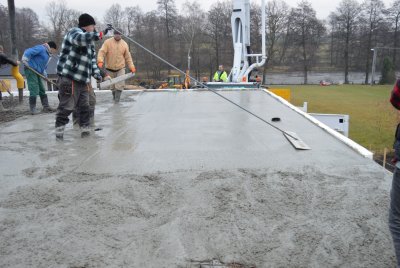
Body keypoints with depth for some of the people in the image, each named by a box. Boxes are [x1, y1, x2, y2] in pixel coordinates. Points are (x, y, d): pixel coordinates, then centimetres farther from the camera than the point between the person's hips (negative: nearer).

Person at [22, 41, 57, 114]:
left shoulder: (47, 54, 20)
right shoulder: (41, 48, -9)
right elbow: (29, 51, -20)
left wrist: (44, 73, 15)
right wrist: (25, 59, -31)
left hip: (37, 72, 10)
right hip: (31, 70, -10)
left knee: (42, 90, 12)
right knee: (34, 90, -13)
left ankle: (46, 107, 19)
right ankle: (33, 109, -9)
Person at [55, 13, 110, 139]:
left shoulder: (89, 41, 19)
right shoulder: (74, 32, -8)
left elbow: (92, 59, 24)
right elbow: (80, 39, -33)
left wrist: (96, 73, 10)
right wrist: (99, 34, -38)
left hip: (83, 79, 9)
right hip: (69, 78, -9)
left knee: (85, 106, 12)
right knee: (67, 106, -5)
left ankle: (85, 129, 22)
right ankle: (59, 128, 7)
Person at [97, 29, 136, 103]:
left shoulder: (124, 44, 2)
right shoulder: (107, 42, -5)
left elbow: (128, 57, 8)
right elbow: (102, 52, -14)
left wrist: (131, 66, 1)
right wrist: (100, 61, -30)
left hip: (121, 68, 0)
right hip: (110, 69, 0)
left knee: (120, 85, -13)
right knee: (113, 86, 12)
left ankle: (117, 100, -9)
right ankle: (114, 97, 33)